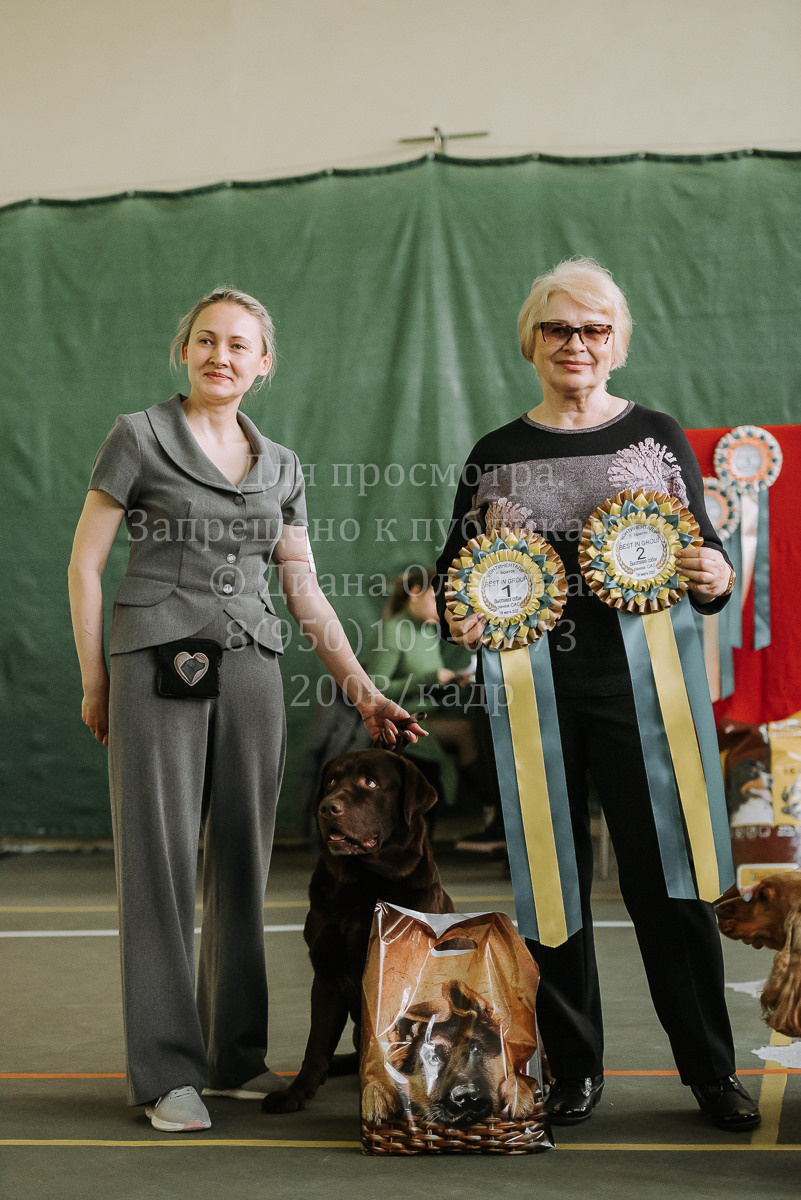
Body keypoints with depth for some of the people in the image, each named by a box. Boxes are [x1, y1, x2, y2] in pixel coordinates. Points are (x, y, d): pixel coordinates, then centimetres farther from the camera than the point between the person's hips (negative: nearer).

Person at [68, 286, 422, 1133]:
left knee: (242, 863, 6)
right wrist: (95, 682, -2)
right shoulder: (140, 437, 2)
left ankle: (236, 1055, 18)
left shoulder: (280, 466, 15)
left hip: (249, 671, 4)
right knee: (161, 864, -4)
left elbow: (306, 593, 16)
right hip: (159, 668, -4)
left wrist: (363, 688, 8)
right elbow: (85, 564, 1)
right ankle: (168, 1071, 3)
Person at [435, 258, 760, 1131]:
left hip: (639, 681, -1)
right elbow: (455, 568, 14)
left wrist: (715, 578, -12)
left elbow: (703, 554, 10)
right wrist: (459, 618, -7)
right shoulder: (496, 455, 10)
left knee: (667, 877, -1)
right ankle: (573, 1071, 19)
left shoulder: (657, 438, 7)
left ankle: (712, 1071, 13)